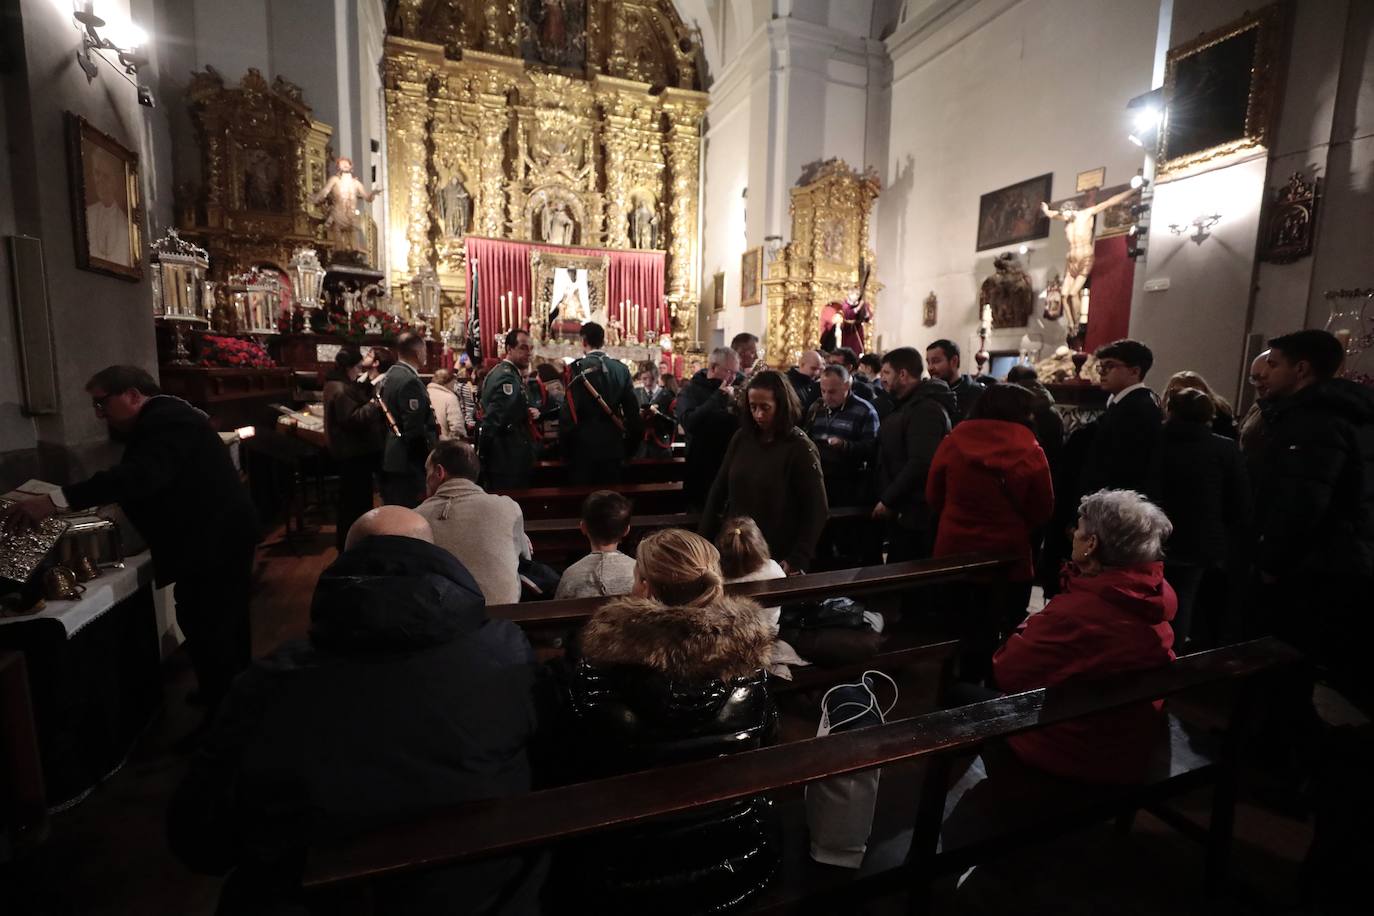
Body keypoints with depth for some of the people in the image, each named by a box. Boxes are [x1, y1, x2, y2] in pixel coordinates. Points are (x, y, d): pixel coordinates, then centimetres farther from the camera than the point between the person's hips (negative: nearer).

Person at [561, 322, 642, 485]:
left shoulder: (577, 368, -8)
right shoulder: (621, 369, 3)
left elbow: (569, 411, -12)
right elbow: (632, 409, 3)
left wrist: (565, 447, -3)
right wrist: (630, 445, 12)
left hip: (583, 446, -3)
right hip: (613, 446, 3)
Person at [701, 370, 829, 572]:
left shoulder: (800, 447, -11)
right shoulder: (741, 438, 0)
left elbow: (817, 512, -10)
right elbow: (718, 492, 4)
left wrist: (797, 561, -14)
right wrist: (704, 540, 1)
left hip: (777, 557, -4)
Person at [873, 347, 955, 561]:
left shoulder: (926, 408, -17)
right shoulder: (907, 405, 18)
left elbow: (921, 463, -27)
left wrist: (888, 500, -20)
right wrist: (887, 499, 15)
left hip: (915, 512, -10)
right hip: (902, 509, 10)